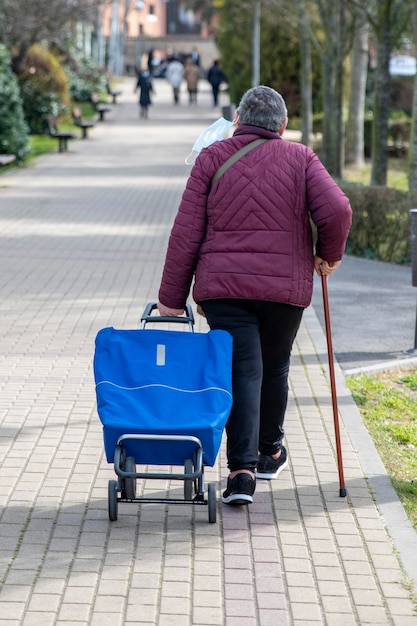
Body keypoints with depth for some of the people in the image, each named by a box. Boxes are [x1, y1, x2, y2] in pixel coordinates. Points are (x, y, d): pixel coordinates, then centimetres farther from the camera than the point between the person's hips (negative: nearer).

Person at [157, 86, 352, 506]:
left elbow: (186, 233, -1)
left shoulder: (211, 158, 4)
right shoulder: (300, 159, 4)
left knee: (241, 372, -2)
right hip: (285, 286, 1)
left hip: (223, 285, -1)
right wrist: (329, 254, 8)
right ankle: (269, 454, 35)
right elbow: (337, 210, -11)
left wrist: (171, 298, 3)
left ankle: (242, 470, -14)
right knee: (274, 369, 19)